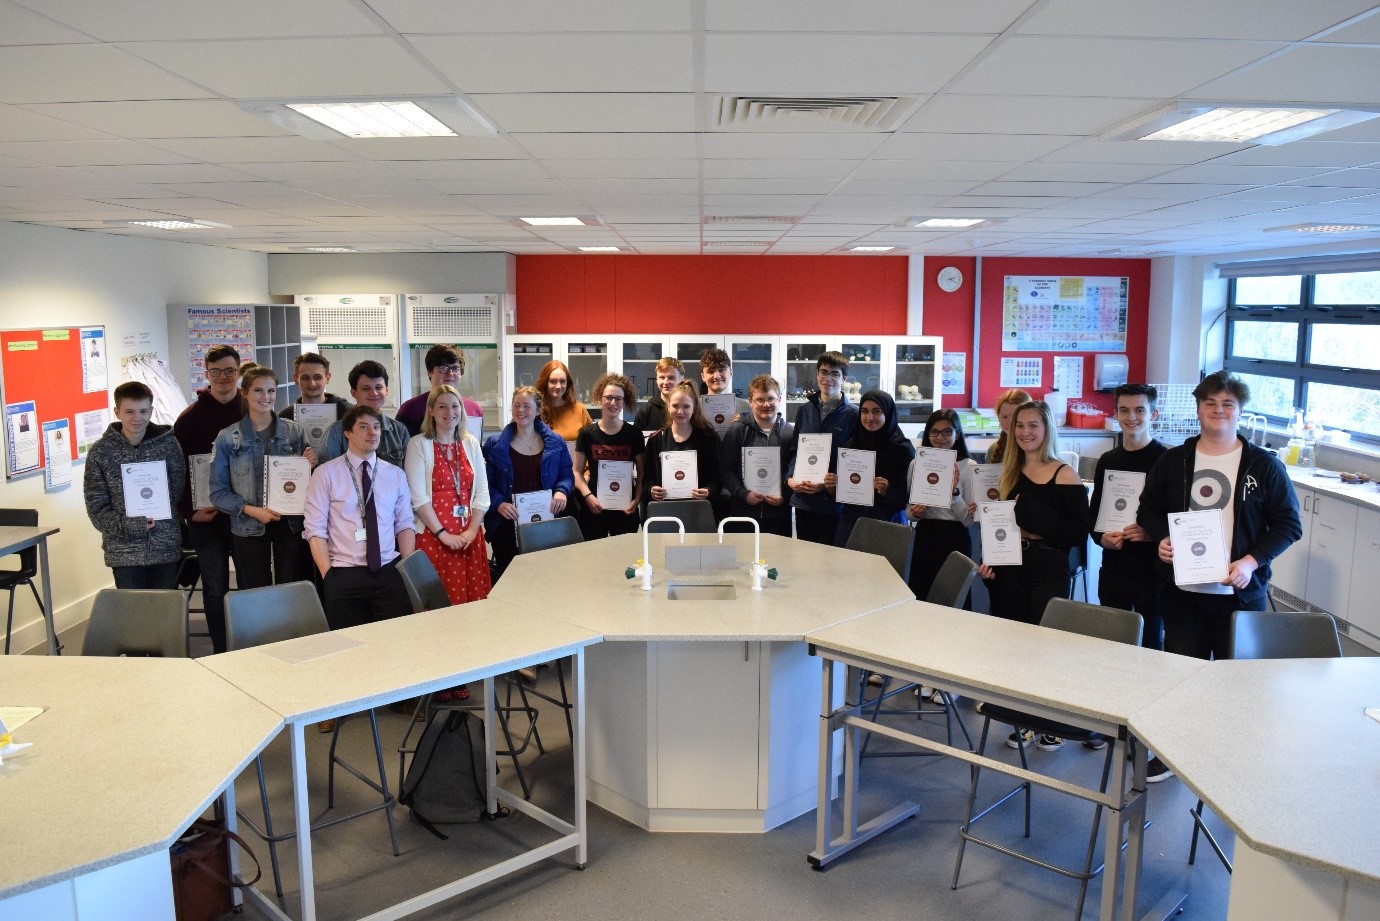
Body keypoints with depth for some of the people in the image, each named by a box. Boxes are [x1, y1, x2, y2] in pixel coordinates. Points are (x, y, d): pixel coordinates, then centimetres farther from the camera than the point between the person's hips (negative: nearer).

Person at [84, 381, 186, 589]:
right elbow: (96, 506, -2)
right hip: (124, 552, -1)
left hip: (166, 548, 1)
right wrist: (130, 526, -15)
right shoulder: (101, 451, -2)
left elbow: (178, 490, 4)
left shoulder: (167, 443, 0)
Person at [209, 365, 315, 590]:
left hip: (291, 524, 1)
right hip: (249, 529, 0)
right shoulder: (227, 438, 0)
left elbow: (306, 483, 11)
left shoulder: (294, 432, 4)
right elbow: (218, 493, 0)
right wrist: (252, 510, -14)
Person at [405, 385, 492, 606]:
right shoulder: (419, 444, -2)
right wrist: (442, 533, -13)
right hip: (433, 536, -4)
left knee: (474, 598, 3)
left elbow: (482, 491, 7)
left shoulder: (471, 443, 10)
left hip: (469, 536, 4)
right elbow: (418, 496, -9)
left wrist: (472, 530, -5)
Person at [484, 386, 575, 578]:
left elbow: (567, 474, 11)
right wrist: (498, 504, -15)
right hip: (507, 524, -1)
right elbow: (486, 483, 1)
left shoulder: (555, 442, 7)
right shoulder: (495, 445, 2)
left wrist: (562, 491, -9)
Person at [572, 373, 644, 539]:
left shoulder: (634, 434, 4)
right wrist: (588, 495, -11)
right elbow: (577, 471, 4)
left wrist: (636, 499, -6)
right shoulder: (587, 433, 3)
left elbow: (641, 473, 8)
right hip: (595, 508, 0)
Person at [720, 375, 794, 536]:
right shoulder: (737, 431, 3)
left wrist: (785, 496, -8)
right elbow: (725, 469, 0)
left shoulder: (790, 432, 5)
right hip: (743, 512, -1)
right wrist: (744, 494, -11)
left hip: (779, 515, 1)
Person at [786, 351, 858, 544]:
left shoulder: (853, 415, -3)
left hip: (833, 502, -4)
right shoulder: (805, 410, 11)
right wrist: (790, 477, -4)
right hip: (802, 501, 4)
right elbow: (794, 450, 14)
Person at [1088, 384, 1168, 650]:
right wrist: (1101, 537, -4)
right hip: (1112, 568, 5)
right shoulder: (1108, 461, 10)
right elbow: (1093, 511, 16)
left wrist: (1152, 533, -23)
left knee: (1150, 643, 6)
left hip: (1152, 570, -5)